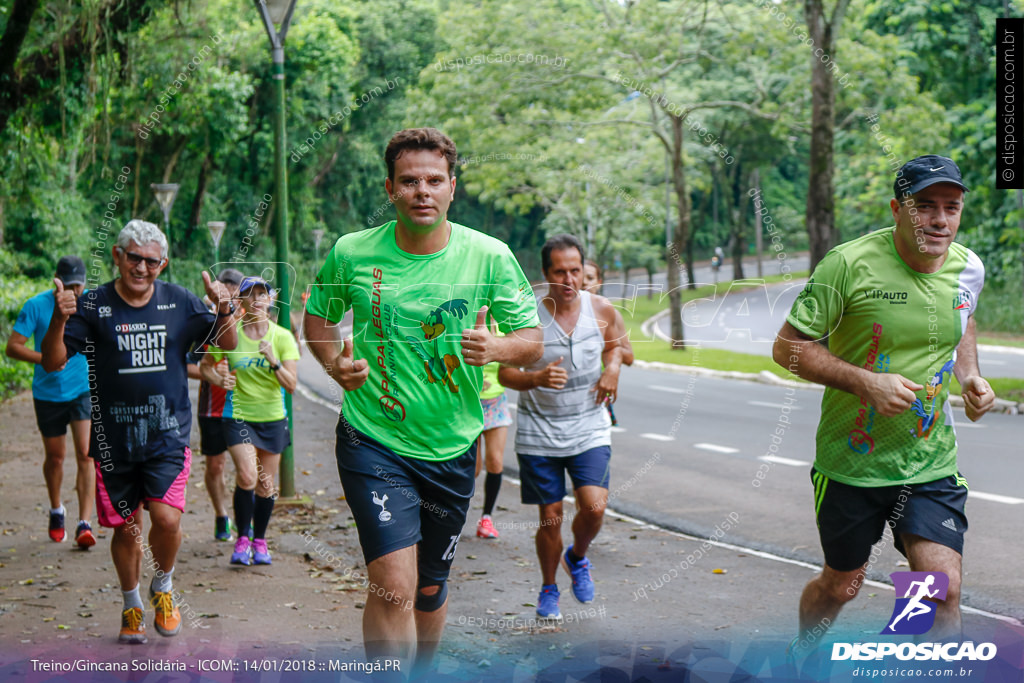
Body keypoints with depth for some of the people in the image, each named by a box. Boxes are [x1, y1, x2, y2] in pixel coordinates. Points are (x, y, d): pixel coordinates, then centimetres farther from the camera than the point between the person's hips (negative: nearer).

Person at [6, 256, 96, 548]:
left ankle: (85, 524, -14)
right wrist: (44, 358, -26)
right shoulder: (36, 306, -9)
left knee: (85, 455, -13)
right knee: (55, 457, 12)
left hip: (84, 390, 0)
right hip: (48, 394, 0)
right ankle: (56, 511, 39)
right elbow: (13, 347, -12)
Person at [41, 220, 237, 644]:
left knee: (167, 519, -14)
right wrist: (60, 319, -24)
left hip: (168, 436, 0)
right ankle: (131, 605, 34)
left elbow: (228, 344, 9)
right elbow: (53, 362, -6)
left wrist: (224, 310, -12)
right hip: (114, 439, 0)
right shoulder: (94, 305, -2)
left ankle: (163, 586, 17)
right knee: (125, 528, 8)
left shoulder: (179, 302, 3)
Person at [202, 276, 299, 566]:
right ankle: (242, 539, -1)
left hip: (273, 418, 2)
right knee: (247, 476, -20)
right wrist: (219, 380, -8)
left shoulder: (282, 337, -3)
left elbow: (291, 385, -8)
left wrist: (273, 361, -24)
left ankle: (260, 541, 29)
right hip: (238, 416, -2)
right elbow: (205, 365, 12)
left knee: (266, 484, 9)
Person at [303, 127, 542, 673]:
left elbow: (532, 340, 0)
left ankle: (422, 671, 43)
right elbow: (317, 316, 12)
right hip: (374, 441, -2)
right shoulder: (351, 253, -6)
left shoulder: (490, 256, -6)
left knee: (431, 587, 17)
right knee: (394, 586, -17)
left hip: (453, 446, 2)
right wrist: (335, 363, -7)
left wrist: (496, 347, -22)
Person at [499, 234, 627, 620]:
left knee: (594, 507, -14)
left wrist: (612, 368, -2)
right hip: (539, 433, -1)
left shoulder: (602, 310, -3)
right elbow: (505, 373, -5)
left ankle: (578, 559, 20)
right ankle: (548, 589, 29)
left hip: (590, 430, 2)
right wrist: (536, 378, -26)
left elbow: (614, 343, 19)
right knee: (550, 518, 4)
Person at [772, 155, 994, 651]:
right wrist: (866, 382, -25)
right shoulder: (849, 263, -18)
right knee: (841, 585, 15)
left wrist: (970, 377, 2)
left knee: (943, 590, -11)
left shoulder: (968, 268, -2)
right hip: (851, 462, -3)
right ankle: (801, 655, 46)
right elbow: (788, 347, -14)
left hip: (932, 464, 3)